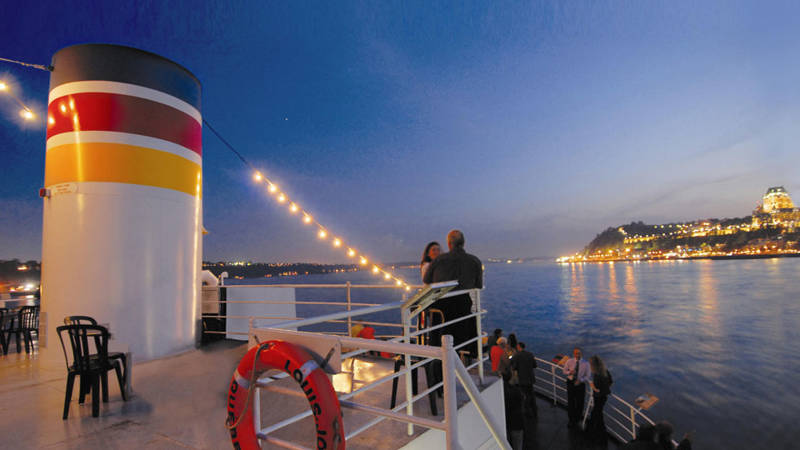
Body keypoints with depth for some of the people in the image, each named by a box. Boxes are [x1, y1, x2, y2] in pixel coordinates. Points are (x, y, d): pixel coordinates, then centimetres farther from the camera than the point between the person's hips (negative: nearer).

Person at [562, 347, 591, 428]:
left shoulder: (586, 363, -11)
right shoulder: (569, 361, -8)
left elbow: (587, 376, -6)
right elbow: (564, 371, 2)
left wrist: (580, 380, -24)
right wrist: (569, 372, -21)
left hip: (580, 384, 0)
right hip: (570, 383, 0)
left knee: (579, 403, 13)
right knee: (570, 402, 7)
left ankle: (577, 420, 36)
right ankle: (571, 420, 28)